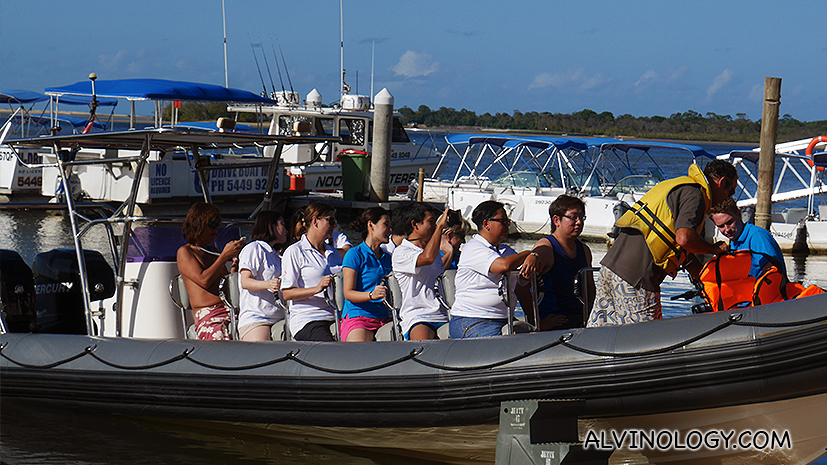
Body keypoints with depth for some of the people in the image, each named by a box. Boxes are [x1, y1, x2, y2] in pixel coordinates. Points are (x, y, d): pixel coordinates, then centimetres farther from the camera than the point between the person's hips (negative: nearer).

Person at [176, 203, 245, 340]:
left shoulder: (213, 253, 28)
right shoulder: (184, 252, 8)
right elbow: (203, 280, -7)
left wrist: (235, 261, 14)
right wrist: (225, 256, -3)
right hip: (208, 316, -6)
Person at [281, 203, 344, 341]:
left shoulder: (333, 252, 22)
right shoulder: (295, 252, 1)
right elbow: (287, 293, -6)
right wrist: (317, 289, -19)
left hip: (333, 319, 6)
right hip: (307, 319, -6)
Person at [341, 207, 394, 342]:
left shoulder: (387, 257, 23)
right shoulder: (355, 254, 2)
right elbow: (348, 293, -7)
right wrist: (371, 295, -23)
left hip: (384, 319, 6)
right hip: (357, 317, -6)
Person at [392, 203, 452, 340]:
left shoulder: (435, 251, 24)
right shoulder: (400, 253, -2)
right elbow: (427, 258, -21)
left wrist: (449, 252, 32)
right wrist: (440, 226, -13)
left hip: (443, 317, 8)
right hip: (417, 318, -8)